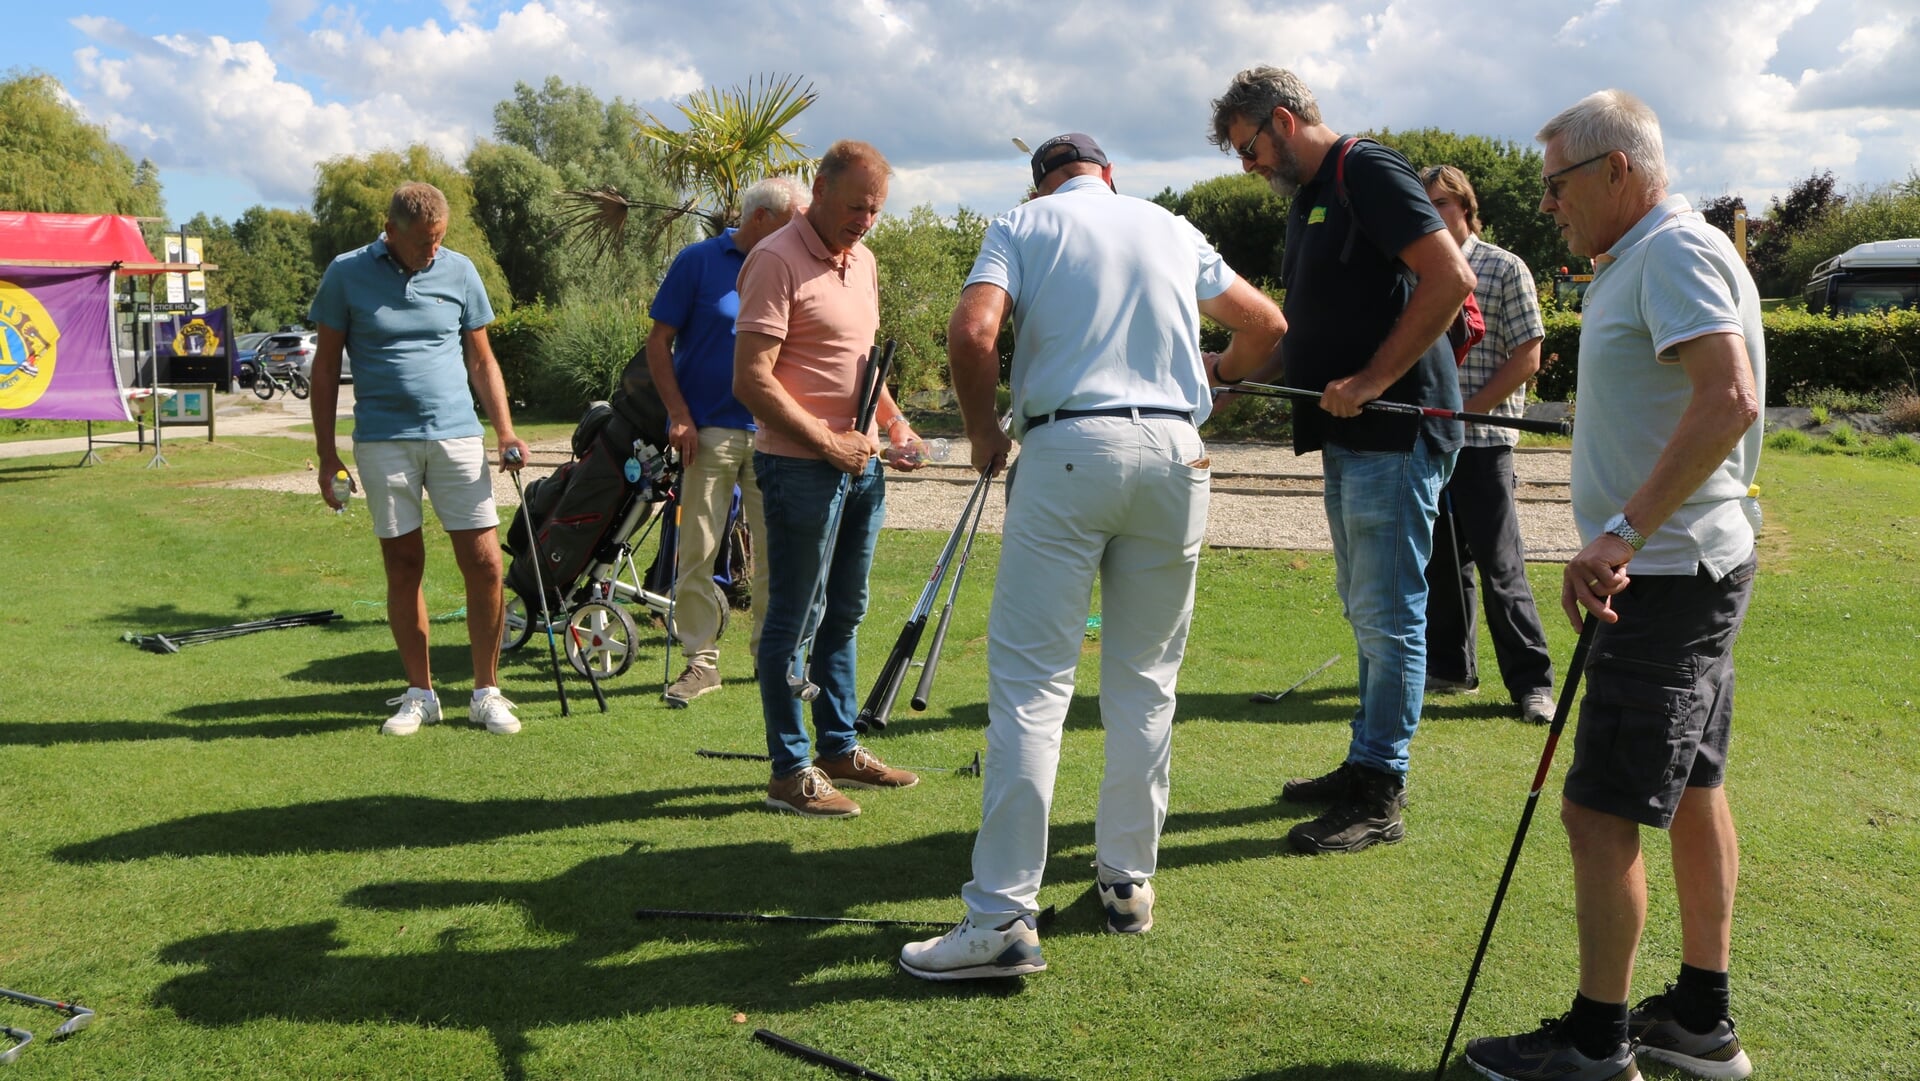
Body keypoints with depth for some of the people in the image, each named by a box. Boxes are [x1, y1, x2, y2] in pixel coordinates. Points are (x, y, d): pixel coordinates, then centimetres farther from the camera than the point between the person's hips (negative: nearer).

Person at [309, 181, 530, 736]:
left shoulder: (460, 271, 5)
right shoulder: (346, 274, 1)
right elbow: (326, 367, 6)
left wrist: (505, 431, 0)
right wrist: (326, 454, 2)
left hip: (457, 436, 1)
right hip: (383, 442, -1)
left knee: (484, 563, -4)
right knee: (404, 566, 4)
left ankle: (487, 692, 10)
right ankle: (420, 694, 17)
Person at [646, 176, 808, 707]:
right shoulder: (698, 261, -1)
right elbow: (658, 343, 0)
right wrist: (679, 415, -9)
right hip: (709, 430, -3)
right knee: (698, 549, -1)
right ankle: (700, 660, 9)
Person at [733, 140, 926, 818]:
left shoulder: (863, 261, 14)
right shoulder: (777, 261, -13)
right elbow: (751, 381, -19)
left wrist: (894, 423, 9)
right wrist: (827, 444, -18)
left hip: (860, 463, 9)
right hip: (800, 467, -8)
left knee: (844, 614, 16)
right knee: (795, 620, 0)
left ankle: (840, 749, 28)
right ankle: (790, 771, 10)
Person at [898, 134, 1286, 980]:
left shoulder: (1023, 224, 9)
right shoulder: (1175, 230, 20)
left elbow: (972, 332, -9)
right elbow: (1267, 324, 29)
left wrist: (983, 433, 5)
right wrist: (1223, 373, 48)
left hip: (1069, 448, -3)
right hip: (1175, 450, 4)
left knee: (1031, 681, -6)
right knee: (1145, 681, 13)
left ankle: (1003, 917, -9)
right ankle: (1129, 878, 22)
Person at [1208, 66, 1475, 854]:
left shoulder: (1367, 172, -10)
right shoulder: (1308, 198, 18)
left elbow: (1451, 278, -21)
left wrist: (1372, 382, -21)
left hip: (1397, 432, -10)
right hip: (1351, 435, 10)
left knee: (1387, 616, -4)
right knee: (1367, 610, 16)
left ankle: (1380, 797, 4)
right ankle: (1366, 765, 27)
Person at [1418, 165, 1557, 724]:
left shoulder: (1505, 269, -2)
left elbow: (1526, 358, -6)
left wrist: (1466, 411, -13)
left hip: (1483, 439, -5)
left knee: (1499, 563, -4)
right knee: (1440, 559, 12)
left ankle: (1531, 680, 6)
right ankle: (1450, 666, 24)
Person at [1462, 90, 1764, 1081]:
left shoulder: (1677, 250, -15)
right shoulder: (1642, 259, 17)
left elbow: (1729, 400, -29)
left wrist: (1623, 533, -32)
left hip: (1669, 578, -11)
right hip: (1679, 567, 11)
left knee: (1602, 811, -6)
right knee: (1690, 793, 16)